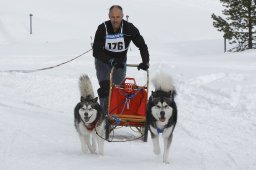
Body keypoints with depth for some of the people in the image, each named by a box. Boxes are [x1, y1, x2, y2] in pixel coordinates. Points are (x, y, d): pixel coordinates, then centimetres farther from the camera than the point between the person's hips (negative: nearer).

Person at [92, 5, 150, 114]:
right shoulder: (102, 29, -24)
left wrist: (145, 62, -31)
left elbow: (142, 46, -16)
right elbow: (96, 51, -26)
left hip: (120, 62, 2)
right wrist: (111, 61, -39)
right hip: (103, 62, -2)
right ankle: (104, 113, -13)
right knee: (105, 88, -17)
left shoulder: (129, 28, -20)